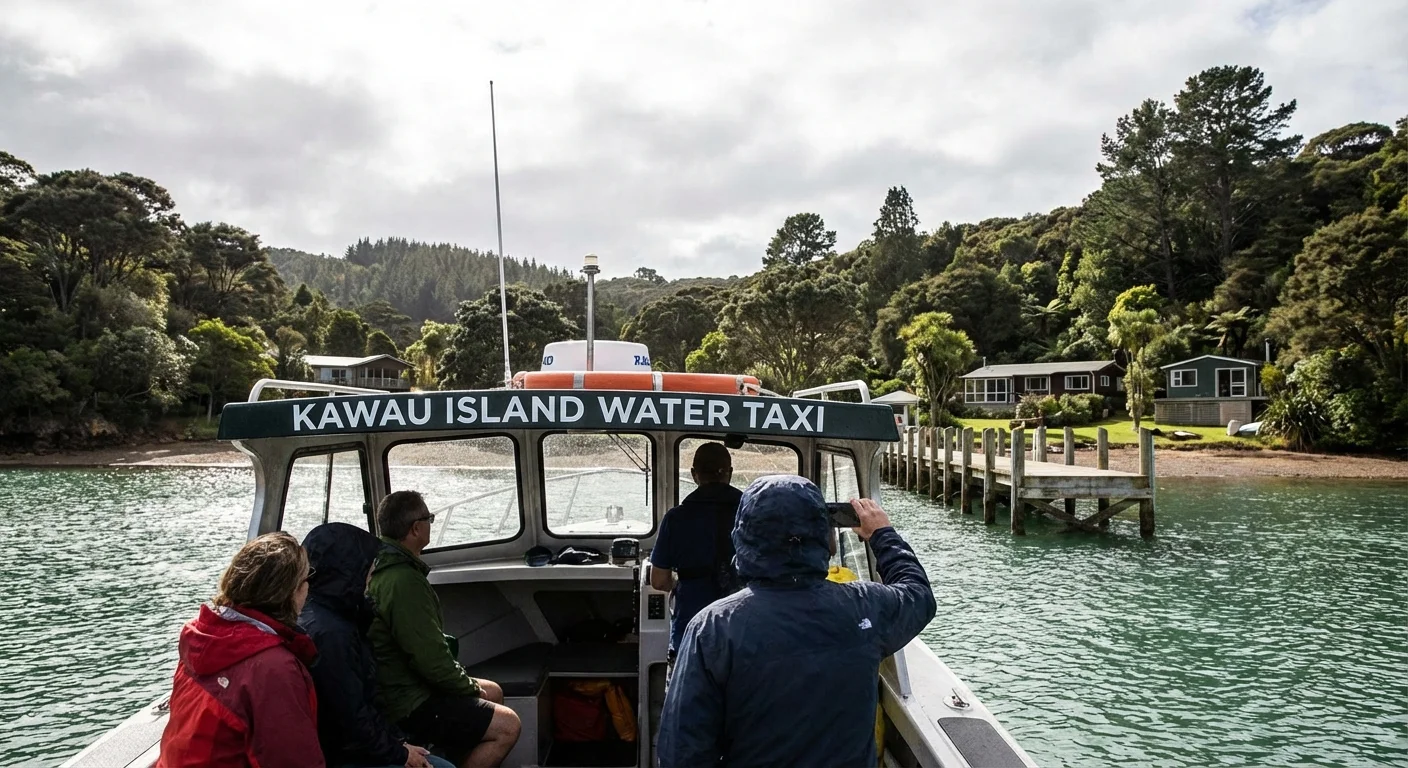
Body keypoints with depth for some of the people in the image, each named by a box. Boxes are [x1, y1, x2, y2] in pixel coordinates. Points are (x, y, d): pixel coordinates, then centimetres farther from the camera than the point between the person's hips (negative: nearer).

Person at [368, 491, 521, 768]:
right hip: (407, 706, -10)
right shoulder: (404, 581, -27)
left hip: (396, 686, 10)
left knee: (494, 692, 20)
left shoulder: (380, 567, 6)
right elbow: (432, 660, -26)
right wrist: (470, 687, -9)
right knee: (507, 726, -11)